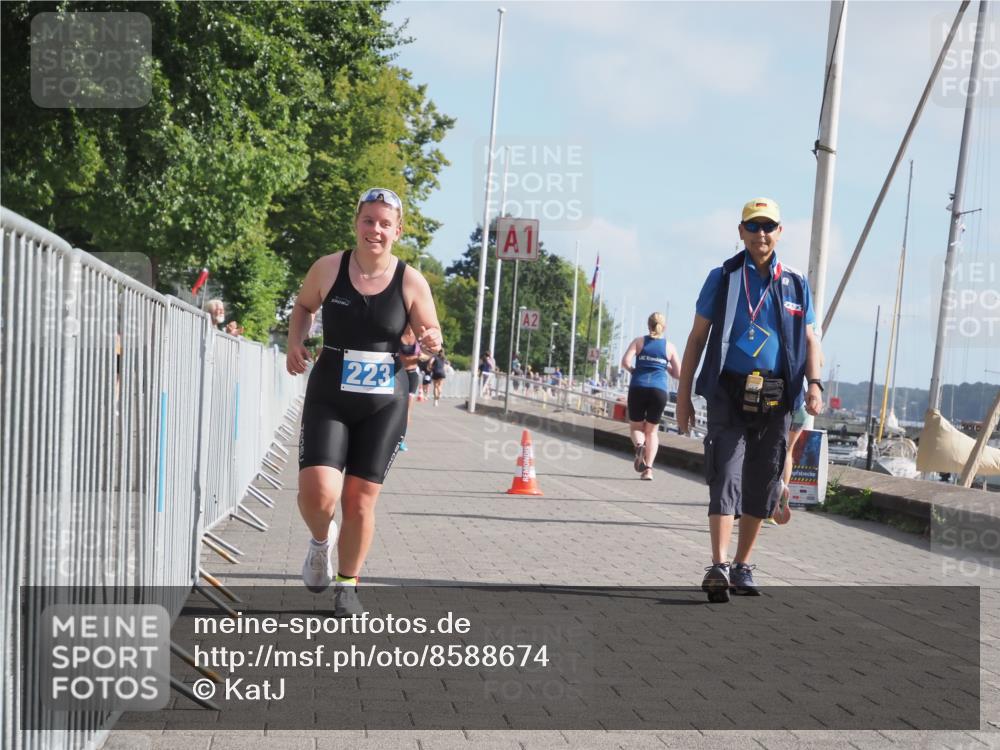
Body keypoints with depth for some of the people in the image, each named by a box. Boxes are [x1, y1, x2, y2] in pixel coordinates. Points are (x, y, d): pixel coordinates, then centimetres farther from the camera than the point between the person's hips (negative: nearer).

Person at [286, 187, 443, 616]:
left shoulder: (411, 282, -4)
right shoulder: (328, 269, -3)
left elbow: (431, 339, 5)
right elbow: (303, 306, 17)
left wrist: (431, 344, -19)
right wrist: (295, 342, -1)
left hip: (384, 405, 0)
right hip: (328, 399, 0)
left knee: (360, 500, 4)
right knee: (317, 493, -16)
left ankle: (348, 585, 26)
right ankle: (320, 541, 20)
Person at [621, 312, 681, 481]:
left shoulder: (639, 341, 6)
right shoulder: (669, 347, 9)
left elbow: (625, 362, -6)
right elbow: (678, 374, 9)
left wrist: (634, 371, 12)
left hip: (638, 388, -1)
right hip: (659, 390, 1)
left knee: (636, 426, 14)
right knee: (652, 430, 13)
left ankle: (640, 445, -20)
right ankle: (648, 468, 2)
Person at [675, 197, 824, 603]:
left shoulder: (796, 284, 12)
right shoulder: (723, 278, 5)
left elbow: (809, 339, 13)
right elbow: (698, 337, 7)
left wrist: (814, 383, -5)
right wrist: (683, 392, 2)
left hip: (775, 400, 3)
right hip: (729, 394, -3)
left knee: (762, 486, 7)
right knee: (725, 478, -13)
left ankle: (742, 566, 19)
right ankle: (719, 567, -18)